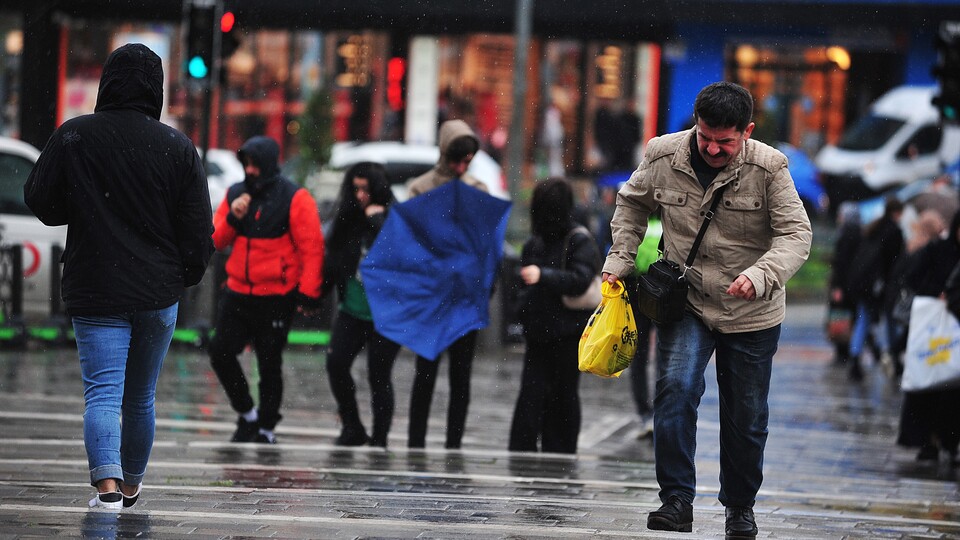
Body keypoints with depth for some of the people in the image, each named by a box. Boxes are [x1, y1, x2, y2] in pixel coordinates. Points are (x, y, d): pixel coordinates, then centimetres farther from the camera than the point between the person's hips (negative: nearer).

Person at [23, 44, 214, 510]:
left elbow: (40, 202, 2)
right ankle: (131, 484, 31)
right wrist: (187, 274, 16)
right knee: (141, 396, 16)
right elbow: (198, 227, 0)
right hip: (158, 291, 2)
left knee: (102, 391, -8)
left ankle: (107, 483, -28)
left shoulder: (72, 138, -7)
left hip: (94, 291, -2)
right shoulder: (177, 147, -4)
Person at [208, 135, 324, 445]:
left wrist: (307, 292, -15)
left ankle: (266, 428, 14)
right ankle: (247, 414, 19)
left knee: (269, 363, 2)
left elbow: (312, 248, -10)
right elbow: (216, 241, 9)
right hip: (238, 292, 5)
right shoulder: (235, 195, 9)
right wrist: (232, 218, -11)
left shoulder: (294, 199, -8)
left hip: (276, 299, -5)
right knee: (220, 352, 1)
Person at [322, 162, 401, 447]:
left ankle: (379, 438, 10)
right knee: (336, 364, -7)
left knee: (379, 375, -1)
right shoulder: (348, 219, 9)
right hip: (351, 310, 5)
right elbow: (332, 261, 14)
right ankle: (352, 428, 8)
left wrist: (377, 219, -19)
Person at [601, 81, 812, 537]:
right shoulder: (662, 157, -9)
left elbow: (796, 234, -16)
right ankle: (677, 500, -16)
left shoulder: (768, 167, -16)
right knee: (675, 390, -21)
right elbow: (632, 203, 11)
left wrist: (760, 275, -33)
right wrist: (620, 259, 1)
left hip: (751, 313, -1)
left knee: (746, 417, 8)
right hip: (685, 300, 1)